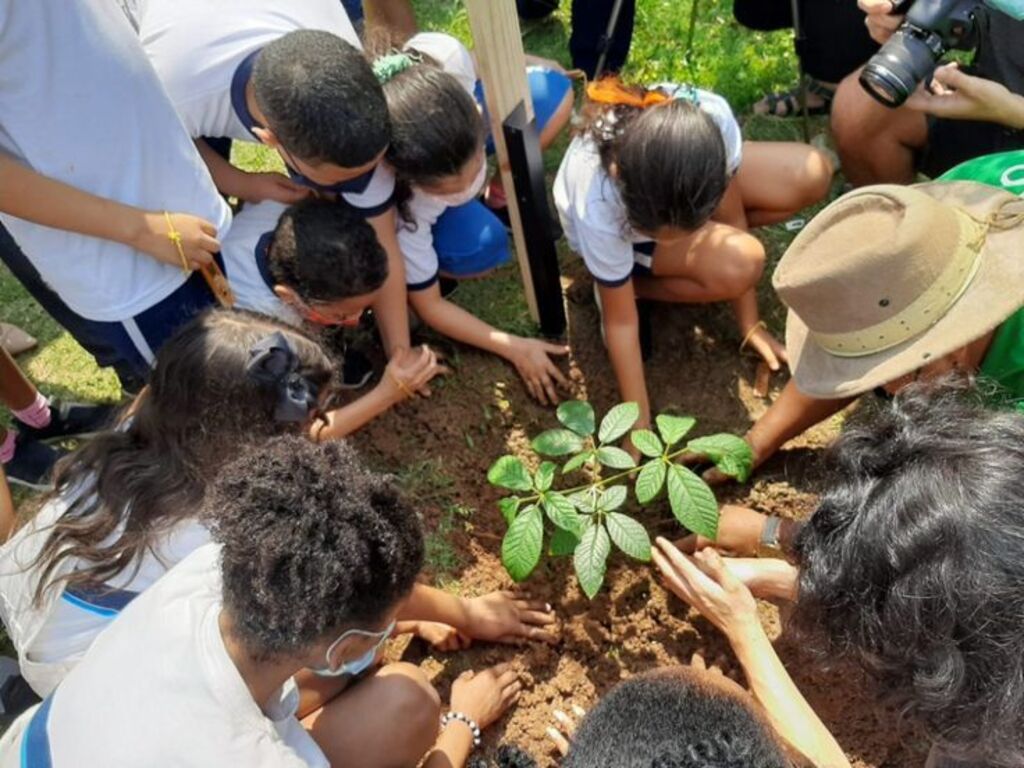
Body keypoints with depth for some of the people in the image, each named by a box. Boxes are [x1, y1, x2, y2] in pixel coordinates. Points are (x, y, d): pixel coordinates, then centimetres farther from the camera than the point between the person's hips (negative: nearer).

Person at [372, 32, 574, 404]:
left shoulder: (445, 57, -40)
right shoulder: (401, 208, -43)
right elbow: (426, 303, -27)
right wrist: (514, 348, -26)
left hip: (452, 139, 5)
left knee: (555, 92, -14)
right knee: (479, 249, -34)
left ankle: (502, 192, 3)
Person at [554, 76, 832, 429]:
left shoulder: (713, 120, -37)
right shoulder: (598, 211, -43)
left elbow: (732, 217, -19)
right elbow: (620, 322, -29)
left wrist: (750, 325, -11)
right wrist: (640, 427, -23)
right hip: (613, 226, -4)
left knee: (814, 176, -12)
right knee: (738, 266, -30)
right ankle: (621, 281, -5)